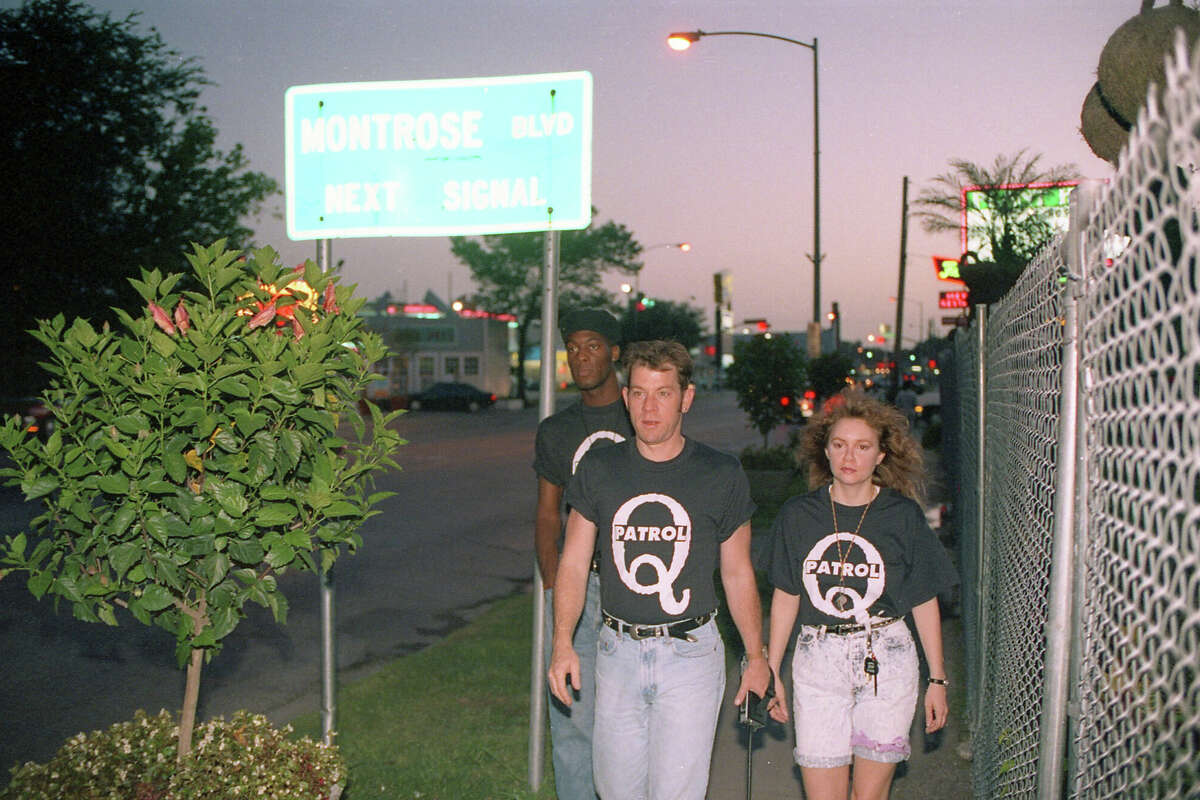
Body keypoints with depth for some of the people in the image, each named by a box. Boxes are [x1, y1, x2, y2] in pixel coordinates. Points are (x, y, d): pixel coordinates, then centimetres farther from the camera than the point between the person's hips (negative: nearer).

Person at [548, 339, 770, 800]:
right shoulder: (598, 470, 2)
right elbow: (574, 563, 5)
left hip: (691, 653, -2)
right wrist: (562, 644, -5)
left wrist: (756, 656, 8)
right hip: (618, 652, 3)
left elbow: (738, 575, 6)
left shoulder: (721, 476, -2)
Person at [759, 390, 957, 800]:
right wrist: (771, 671, 9)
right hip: (817, 662, 1)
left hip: (886, 662, -1)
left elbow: (925, 602, 4)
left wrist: (937, 678, 5)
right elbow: (786, 596, 8)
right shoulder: (798, 515, 1)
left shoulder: (903, 516, -3)